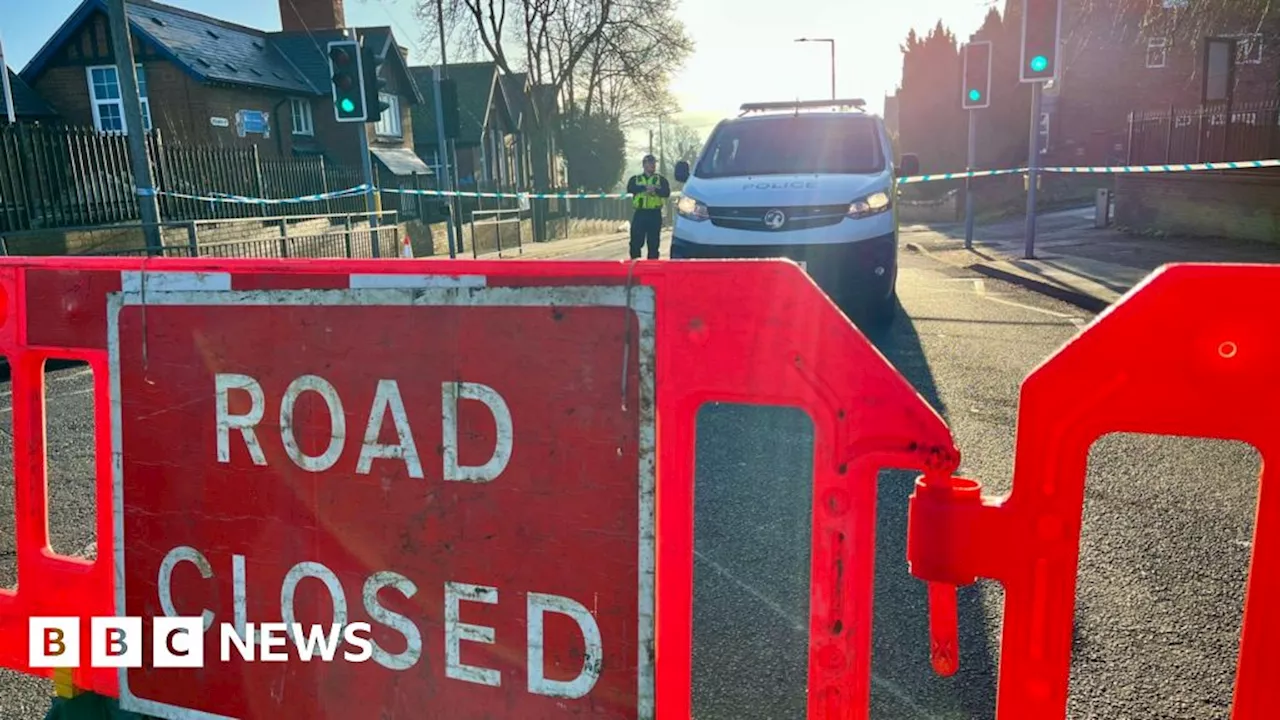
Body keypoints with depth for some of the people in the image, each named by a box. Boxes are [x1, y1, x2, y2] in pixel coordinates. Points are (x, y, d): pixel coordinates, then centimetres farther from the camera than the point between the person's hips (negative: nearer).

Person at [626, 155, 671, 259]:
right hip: (640, 214, 0)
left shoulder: (661, 179, 10)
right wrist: (645, 187, -22)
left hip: (655, 215, 0)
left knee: (653, 243, 1)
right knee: (636, 241, -3)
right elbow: (630, 188, -10)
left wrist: (655, 189, -26)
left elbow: (666, 192, -7)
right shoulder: (635, 179, 12)